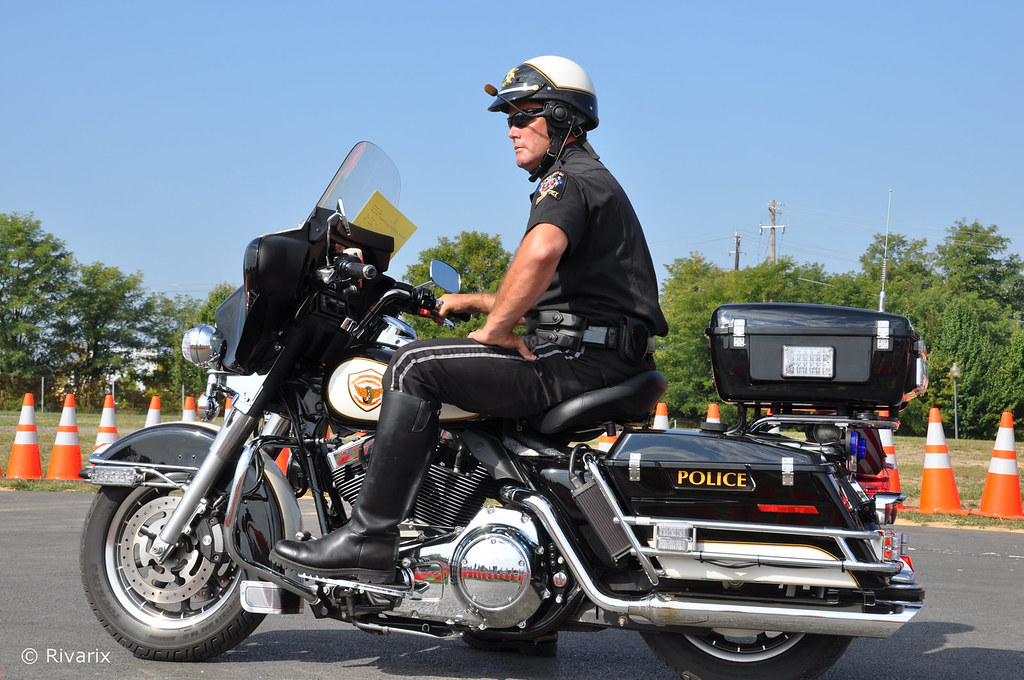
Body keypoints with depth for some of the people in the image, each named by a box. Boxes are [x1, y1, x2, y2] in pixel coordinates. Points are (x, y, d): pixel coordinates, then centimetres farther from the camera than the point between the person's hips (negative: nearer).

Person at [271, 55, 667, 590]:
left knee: (416, 366, -17)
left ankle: (368, 536, -20)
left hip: (581, 358, -11)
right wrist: (475, 302, 24)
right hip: (601, 357, 11)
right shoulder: (593, 178, 26)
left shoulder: (567, 180, -8)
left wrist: (495, 328, -22)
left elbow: (542, 250, -33)